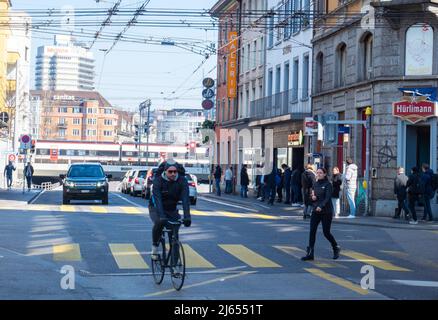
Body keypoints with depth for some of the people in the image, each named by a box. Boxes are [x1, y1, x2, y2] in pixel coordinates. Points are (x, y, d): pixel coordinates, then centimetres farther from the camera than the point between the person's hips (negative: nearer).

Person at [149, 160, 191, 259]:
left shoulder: (182, 181, -20)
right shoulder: (158, 180, -25)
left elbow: (185, 199, -28)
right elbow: (157, 199, -35)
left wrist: (187, 217, -41)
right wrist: (162, 216, -48)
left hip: (172, 209, 3)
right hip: (156, 208, -3)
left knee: (175, 230, -9)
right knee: (159, 222, -31)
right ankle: (155, 247, -12)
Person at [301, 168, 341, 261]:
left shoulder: (328, 184, -8)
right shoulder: (315, 184, 11)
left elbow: (327, 198, -19)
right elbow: (312, 196, 18)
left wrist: (321, 206, -33)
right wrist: (312, 197, -5)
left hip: (326, 212, -5)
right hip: (315, 211, 6)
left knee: (326, 232, 1)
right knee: (312, 231, -4)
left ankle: (336, 248, 26)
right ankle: (310, 253, -4)